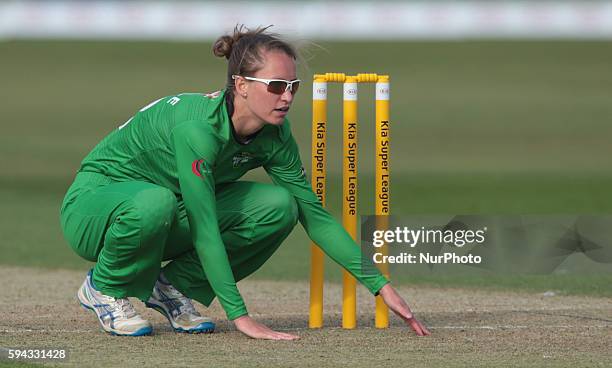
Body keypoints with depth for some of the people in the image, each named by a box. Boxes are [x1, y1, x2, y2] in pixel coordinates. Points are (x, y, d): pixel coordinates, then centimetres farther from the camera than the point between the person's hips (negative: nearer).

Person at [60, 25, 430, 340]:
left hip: (169, 220, 7)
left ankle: (174, 285, 0)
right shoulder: (198, 128, -33)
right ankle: (106, 288, -12)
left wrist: (380, 284, -9)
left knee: (279, 206, -14)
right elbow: (204, 230, -36)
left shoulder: (274, 135, -11)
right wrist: (240, 317, -39)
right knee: (156, 202, -42)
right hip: (94, 206, -7)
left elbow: (314, 214, -3)